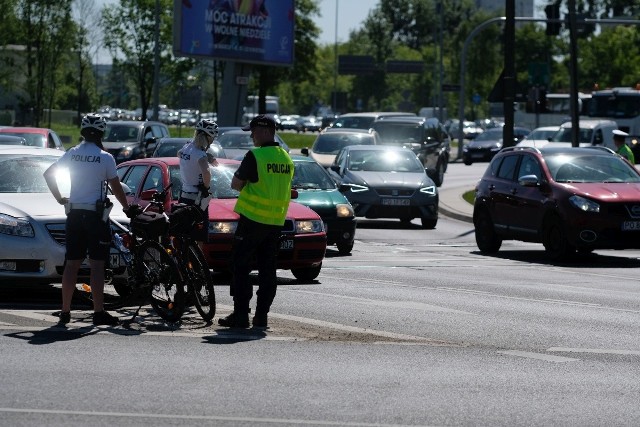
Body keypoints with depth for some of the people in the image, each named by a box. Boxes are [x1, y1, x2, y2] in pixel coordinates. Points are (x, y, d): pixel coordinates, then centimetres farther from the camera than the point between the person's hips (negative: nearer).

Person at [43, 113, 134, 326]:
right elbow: (116, 187, -3)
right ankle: (99, 312, -7)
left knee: (71, 263, 7)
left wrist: (60, 199, 18)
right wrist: (126, 207, 12)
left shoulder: (72, 154, 5)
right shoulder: (105, 157, -8)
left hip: (74, 214, 5)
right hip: (96, 214, -5)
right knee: (97, 264, -4)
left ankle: (65, 312, 8)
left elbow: (48, 174, 11)